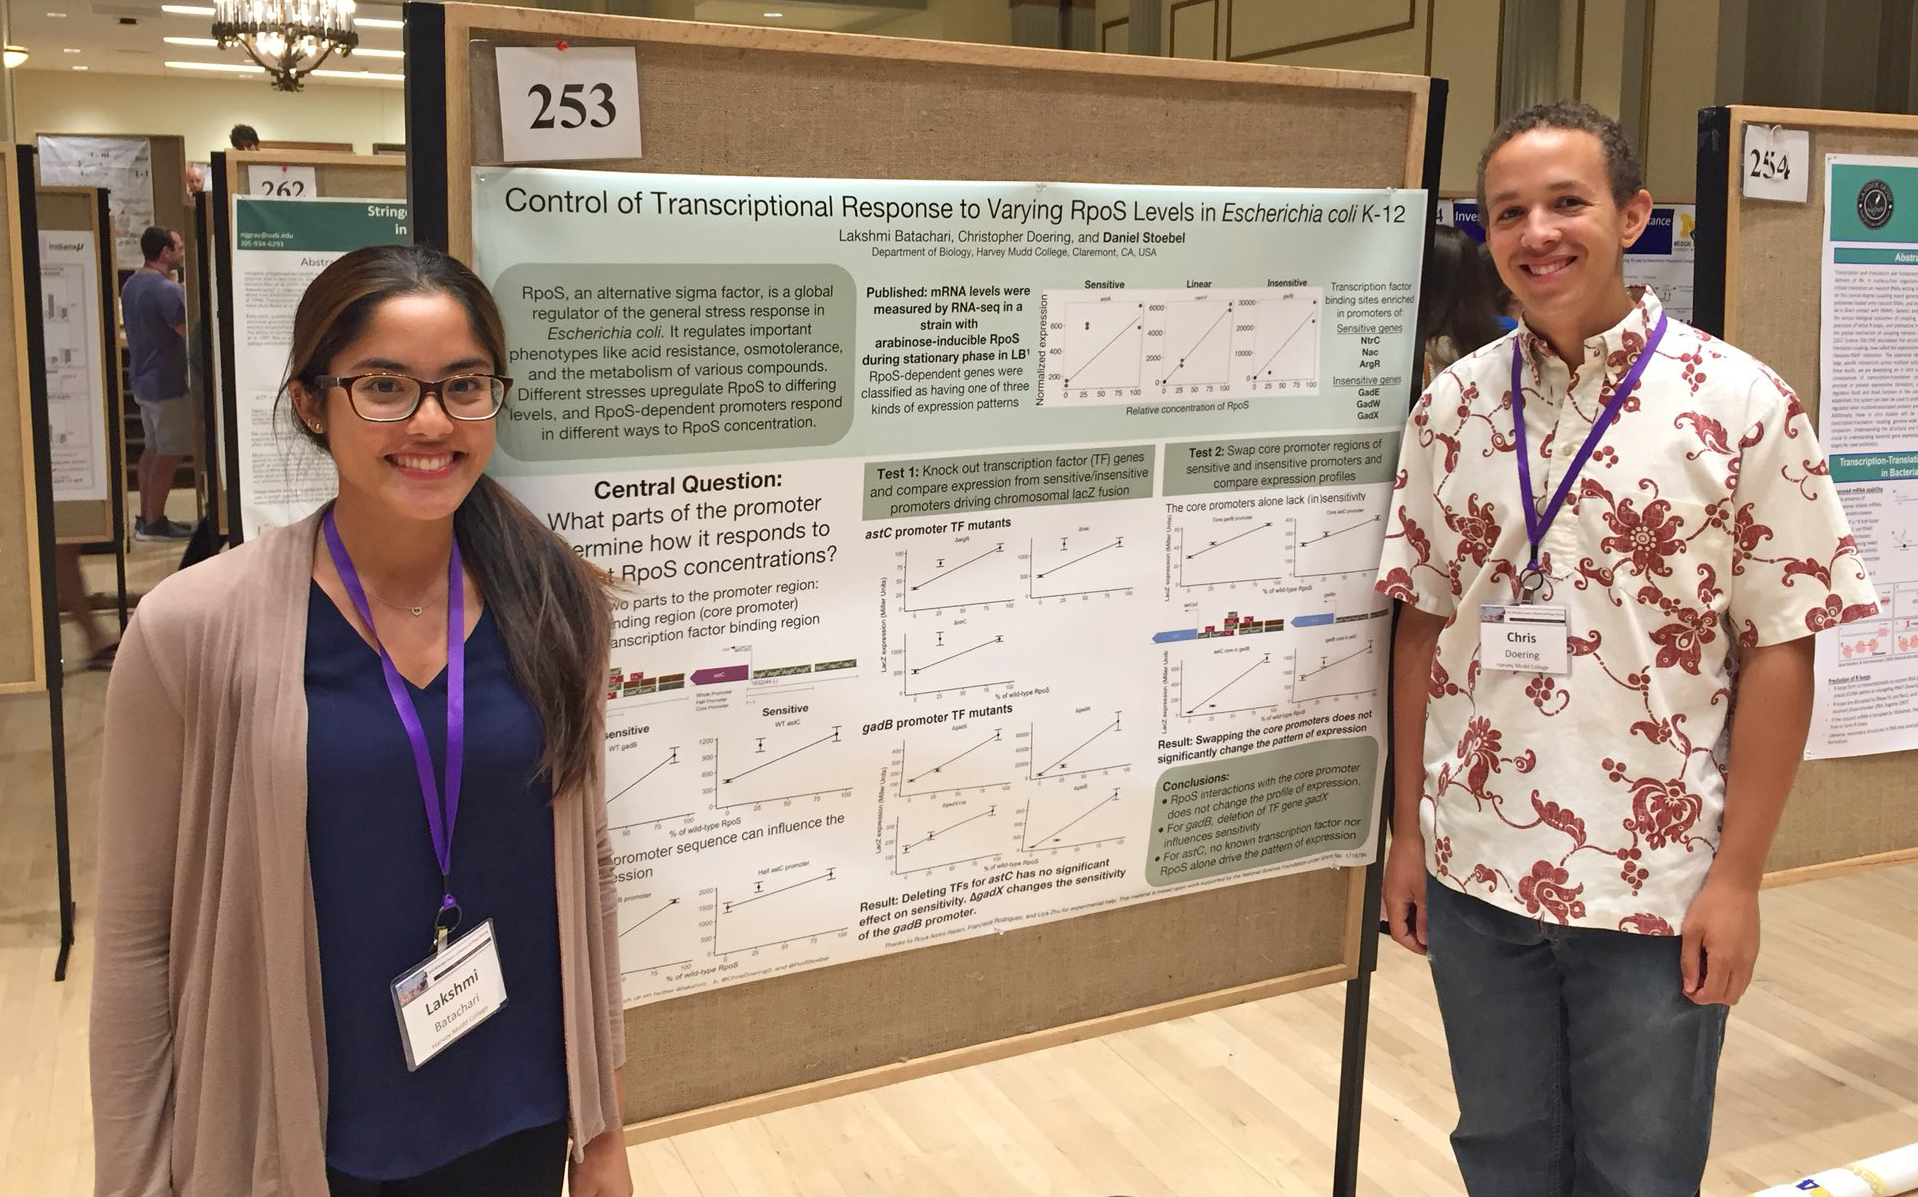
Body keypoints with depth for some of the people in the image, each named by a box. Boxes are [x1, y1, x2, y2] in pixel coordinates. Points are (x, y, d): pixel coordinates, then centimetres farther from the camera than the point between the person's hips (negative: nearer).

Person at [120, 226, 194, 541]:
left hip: (143, 381, 10)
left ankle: (146, 516, 20)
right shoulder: (167, 290, -20)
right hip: (168, 385, -10)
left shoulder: (131, 285, 11)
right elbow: (191, 332, -22)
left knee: (153, 449, 15)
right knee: (169, 454, -4)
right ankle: (154, 523, -1)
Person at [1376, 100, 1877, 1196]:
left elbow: (1779, 652, -8)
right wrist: (1408, 829, 5)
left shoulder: (1741, 405, -9)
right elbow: (1424, 622, 6)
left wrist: (1737, 879, -10)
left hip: (1657, 892, -3)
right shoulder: (1453, 406, 1)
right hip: (1475, 874, 3)